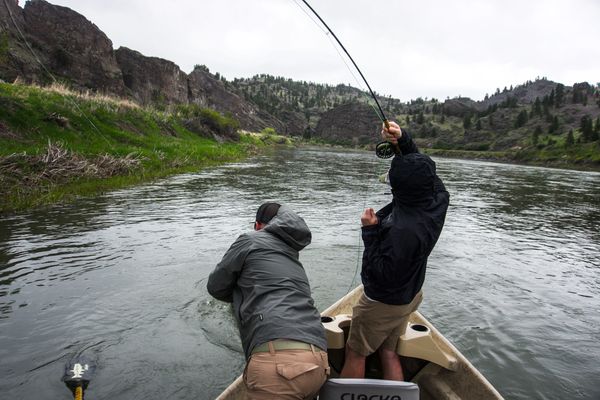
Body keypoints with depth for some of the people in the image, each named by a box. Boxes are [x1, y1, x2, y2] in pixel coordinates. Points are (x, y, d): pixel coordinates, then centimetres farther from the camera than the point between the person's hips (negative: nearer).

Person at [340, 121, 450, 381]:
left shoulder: (402, 230, -39)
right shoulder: (438, 200, -16)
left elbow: (381, 275, -28)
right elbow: (420, 167, 2)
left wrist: (370, 231, -27)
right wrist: (402, 139, -12)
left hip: (383, 303, -8)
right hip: (410, 296, 8)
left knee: (355, 354, 13)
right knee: (388, 352, 24)